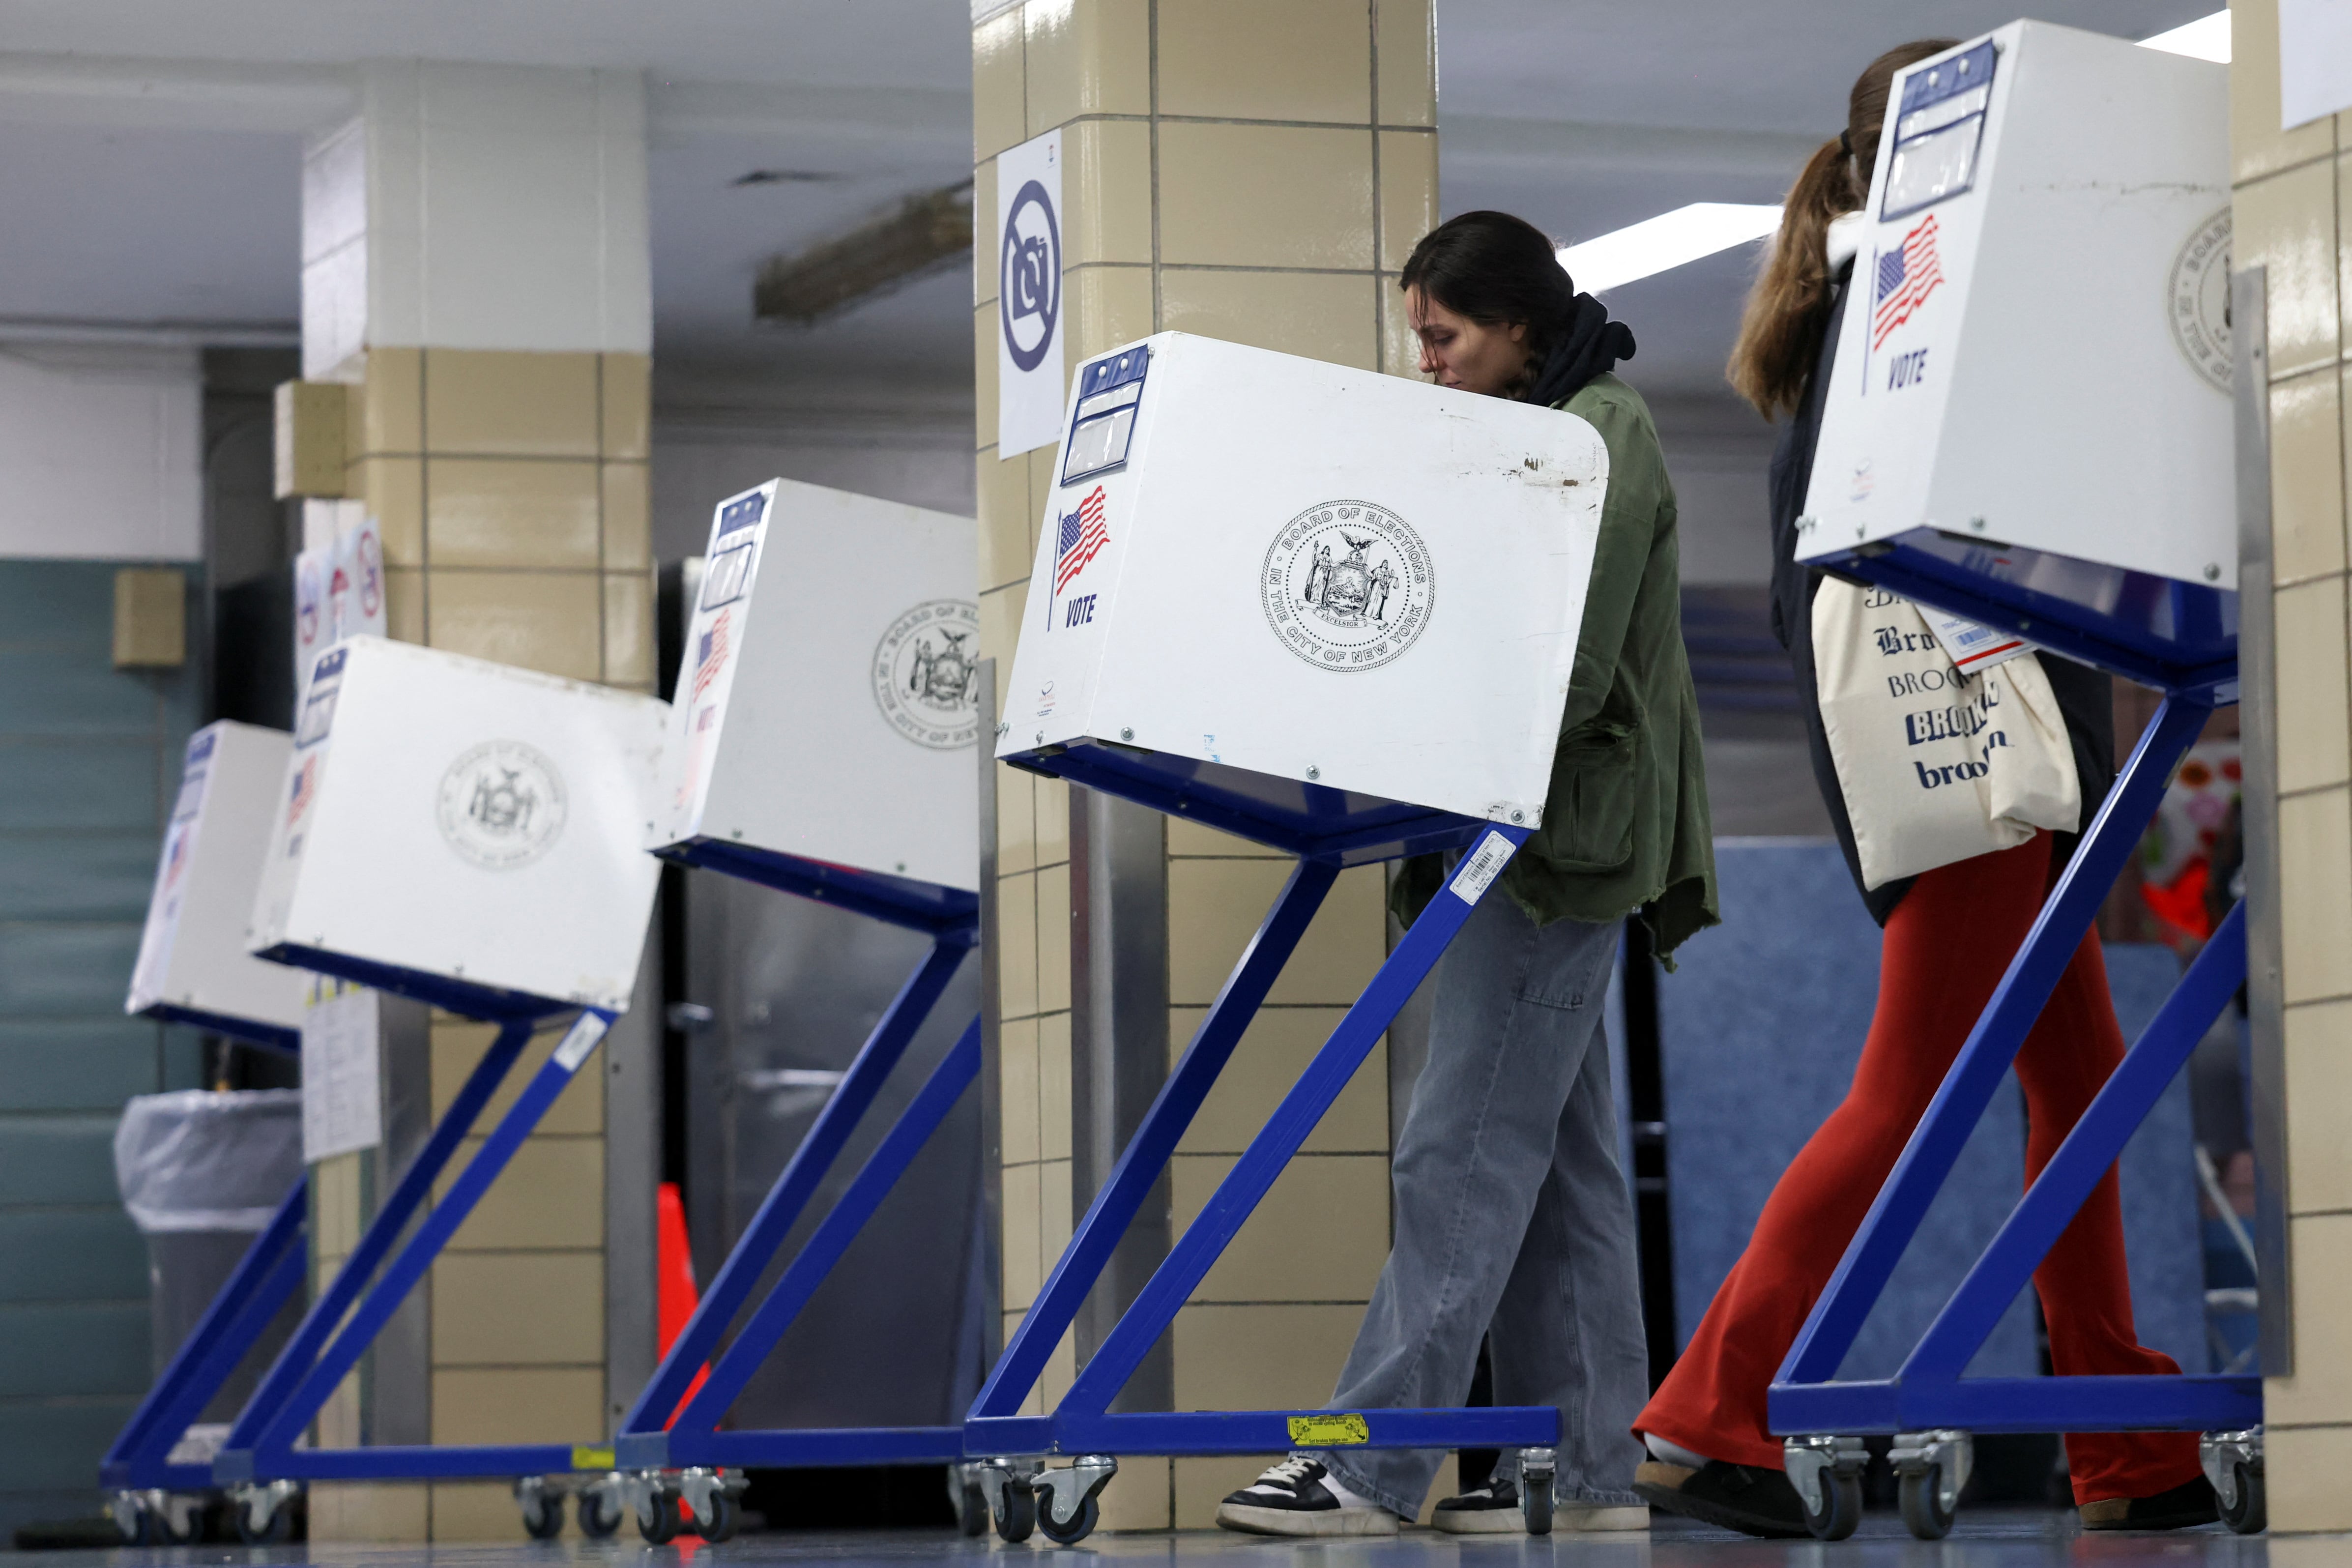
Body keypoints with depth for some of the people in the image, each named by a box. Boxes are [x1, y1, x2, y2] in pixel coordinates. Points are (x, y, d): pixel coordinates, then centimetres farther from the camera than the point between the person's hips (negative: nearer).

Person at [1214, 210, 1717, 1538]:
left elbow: (1574, 671, -18)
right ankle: (1589, 1468, 11)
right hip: (1516, 839, 10)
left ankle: (1374, 1464, -14)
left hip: (1561, 842, -10)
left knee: (1465, 1151, -12)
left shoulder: (1606, 435, -8)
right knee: (1558, 1162, 8)